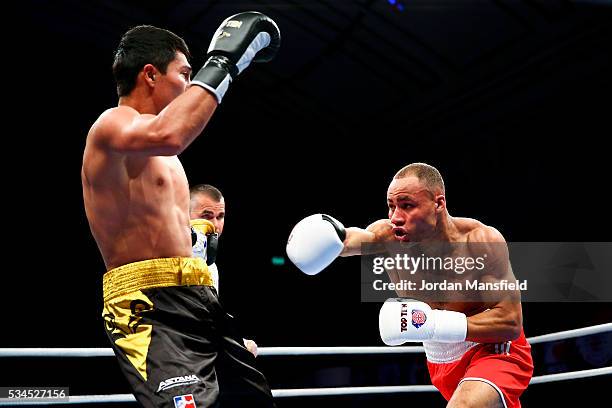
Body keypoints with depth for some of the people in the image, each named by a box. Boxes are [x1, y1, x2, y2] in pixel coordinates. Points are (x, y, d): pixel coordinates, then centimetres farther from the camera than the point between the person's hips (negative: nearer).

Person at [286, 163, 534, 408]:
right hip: (440, 365, 5)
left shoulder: (481, 241, -24)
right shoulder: (388, 236, -15)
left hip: (494, 352, -5)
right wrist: (338, 236, -62)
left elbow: (511, 322, -25)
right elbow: (355, 239, -37)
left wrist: (434, 324, -33)